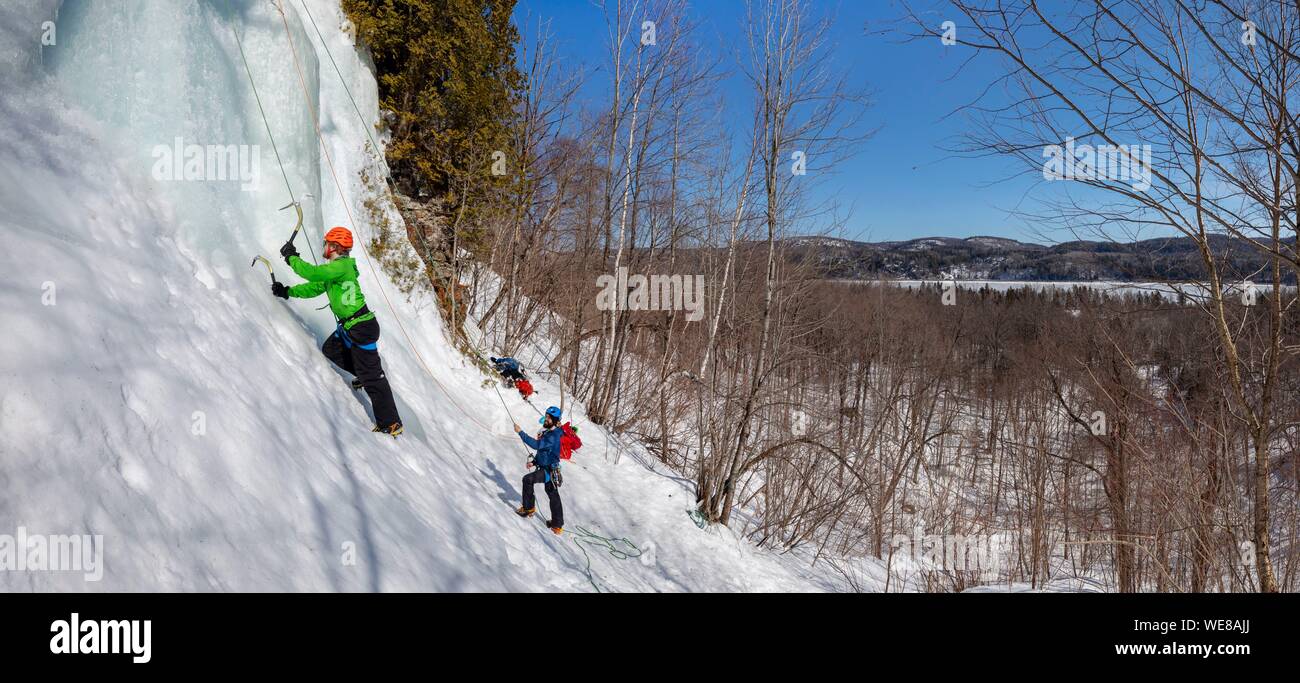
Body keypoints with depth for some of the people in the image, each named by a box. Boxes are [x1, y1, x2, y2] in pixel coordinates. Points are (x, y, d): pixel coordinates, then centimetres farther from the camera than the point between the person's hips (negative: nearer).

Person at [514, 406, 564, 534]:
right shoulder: (547, 432, 8)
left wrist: (520, 432, -33)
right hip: (546, 468, 10)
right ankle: (557, 525, 27)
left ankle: (528, 507, -4)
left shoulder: (553, 436, -23)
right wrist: (534, 461, 8)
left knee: (528, 479, -19)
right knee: (553, 496, 16)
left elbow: (537, 445, -34)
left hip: (549, 470, -10)